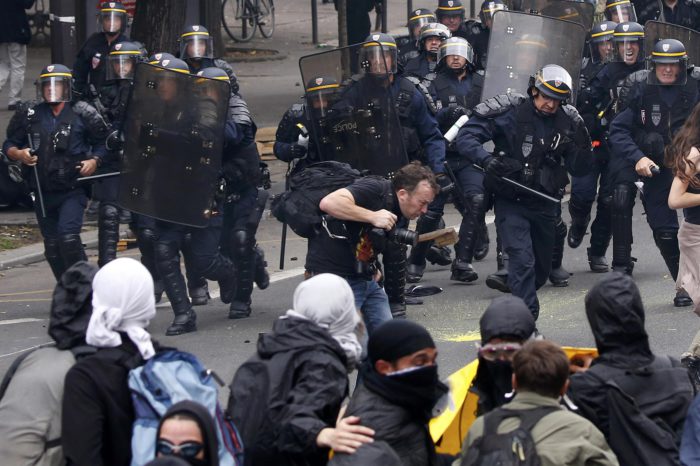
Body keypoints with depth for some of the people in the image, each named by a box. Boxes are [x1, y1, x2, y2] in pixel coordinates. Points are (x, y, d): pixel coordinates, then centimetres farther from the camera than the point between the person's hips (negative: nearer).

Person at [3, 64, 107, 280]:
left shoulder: (81, 115, -1)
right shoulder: (31, 116, 7)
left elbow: (101, 144, 8)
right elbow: (9, 145, 14)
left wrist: (94, 160, -10)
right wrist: (18, 154, -7)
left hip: (72, 191, -4)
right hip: (43, 193, 4)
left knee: (68, 236, -22)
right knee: (52, 246, 8)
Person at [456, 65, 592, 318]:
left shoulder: (568, 121, 1)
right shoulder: (509, 113, -11)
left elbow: (579, 169, 4)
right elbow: (466, 137, -12)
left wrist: (582, 145, -17)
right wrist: (487, 160, -29)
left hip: (545, 204, 5)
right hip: (511, 202, -5)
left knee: (542, 268, 14)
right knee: (523, 259, -19)